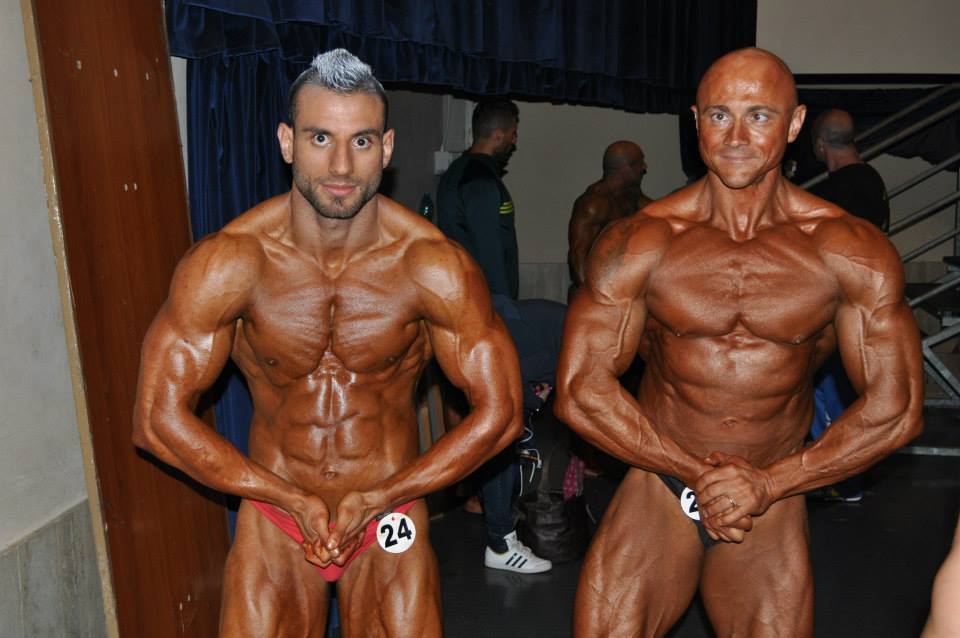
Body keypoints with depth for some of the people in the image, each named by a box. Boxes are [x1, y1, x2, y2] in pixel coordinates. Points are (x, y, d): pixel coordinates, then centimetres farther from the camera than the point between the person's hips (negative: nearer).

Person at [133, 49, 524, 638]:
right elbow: (158, 418, -10)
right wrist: (292, 500, -13)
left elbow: (498, 413, -10)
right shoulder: (227, 262, -15)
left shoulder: (433, 266, -15)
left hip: (392, 521, 0)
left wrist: (376, 499, -13)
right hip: (273, 522, 0)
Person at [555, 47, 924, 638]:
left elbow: (896, 409, -5)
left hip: (775, 508, 1)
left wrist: (768, 484, -13)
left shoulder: (852, 251, -8)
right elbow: (581, 390, -10)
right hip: (659, 489, 0)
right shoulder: (640, 243, -10)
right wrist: (697, 474, -13)